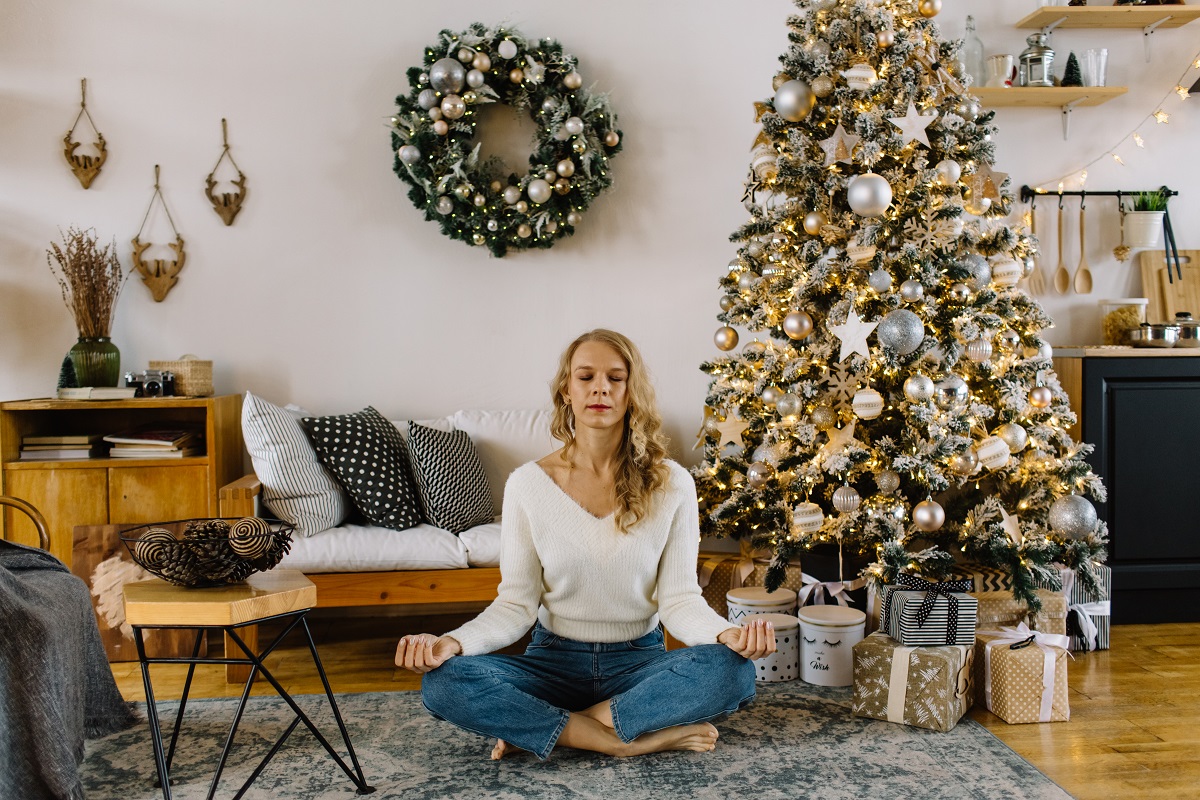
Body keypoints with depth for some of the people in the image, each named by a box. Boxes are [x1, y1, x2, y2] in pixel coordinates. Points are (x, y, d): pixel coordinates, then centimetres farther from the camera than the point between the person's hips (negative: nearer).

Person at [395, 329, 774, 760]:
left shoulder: (671, 483, -4)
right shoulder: (528, 483, -4)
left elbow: (679, 598, -6)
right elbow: (516, 603, -4)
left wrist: (726, 633, -28)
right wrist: (453, 642, -23)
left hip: (639, 661, 0)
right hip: (554, 659, 0)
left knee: (734, 671, -30)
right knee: (442, 682, -27)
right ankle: (637, 738, -22)